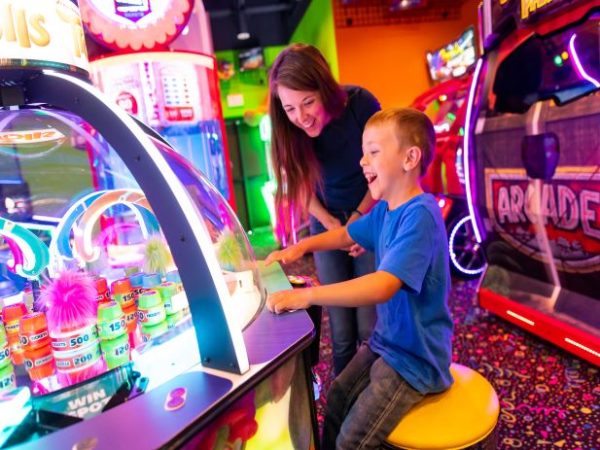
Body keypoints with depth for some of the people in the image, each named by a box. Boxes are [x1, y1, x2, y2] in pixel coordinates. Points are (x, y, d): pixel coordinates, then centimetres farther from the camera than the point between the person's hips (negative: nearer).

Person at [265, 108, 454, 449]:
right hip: (385, 343, 9)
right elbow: (346, 235, 17)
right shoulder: (385, 209, 1)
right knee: (335, 401, 18)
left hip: (414, 358, -9)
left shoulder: (420, 215, -28)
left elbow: (383, 286, -38)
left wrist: (307, 295, -39)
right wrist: (301, 247, 2)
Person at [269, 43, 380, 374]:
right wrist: (333, 226, -11)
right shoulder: (288, 129, -15)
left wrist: (359, 218, -9)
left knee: (369, 326, -1)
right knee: (341, 331, 2)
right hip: (327, 226, 2)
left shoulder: (359, 103, -21)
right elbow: (303, 186, -1)